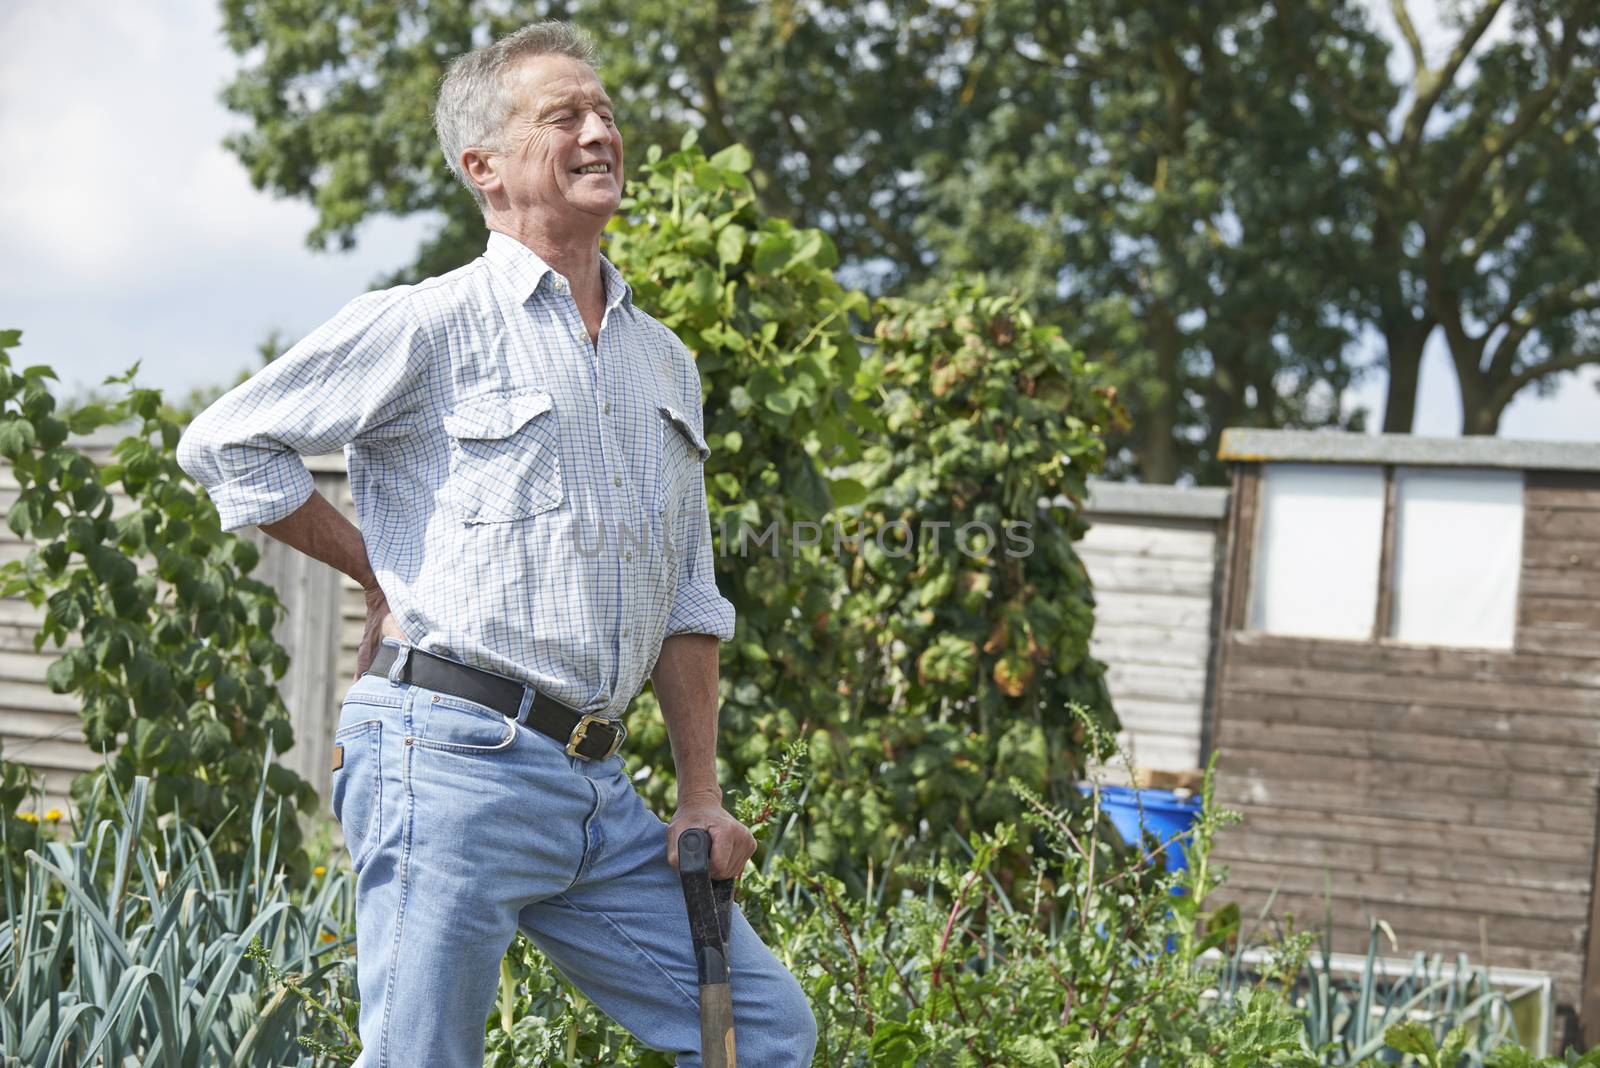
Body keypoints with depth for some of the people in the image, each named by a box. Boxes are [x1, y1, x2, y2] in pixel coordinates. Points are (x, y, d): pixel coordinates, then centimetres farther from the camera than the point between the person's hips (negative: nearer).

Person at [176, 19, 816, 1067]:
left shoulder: (665, 362, 18)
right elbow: (225, 444, 0)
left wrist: (703, 795, 14)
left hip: (598, 785, 7)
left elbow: (688, 602, 21)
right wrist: (379, 570, 2)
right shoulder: (425, 327, -2)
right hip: (451, 756, -7)